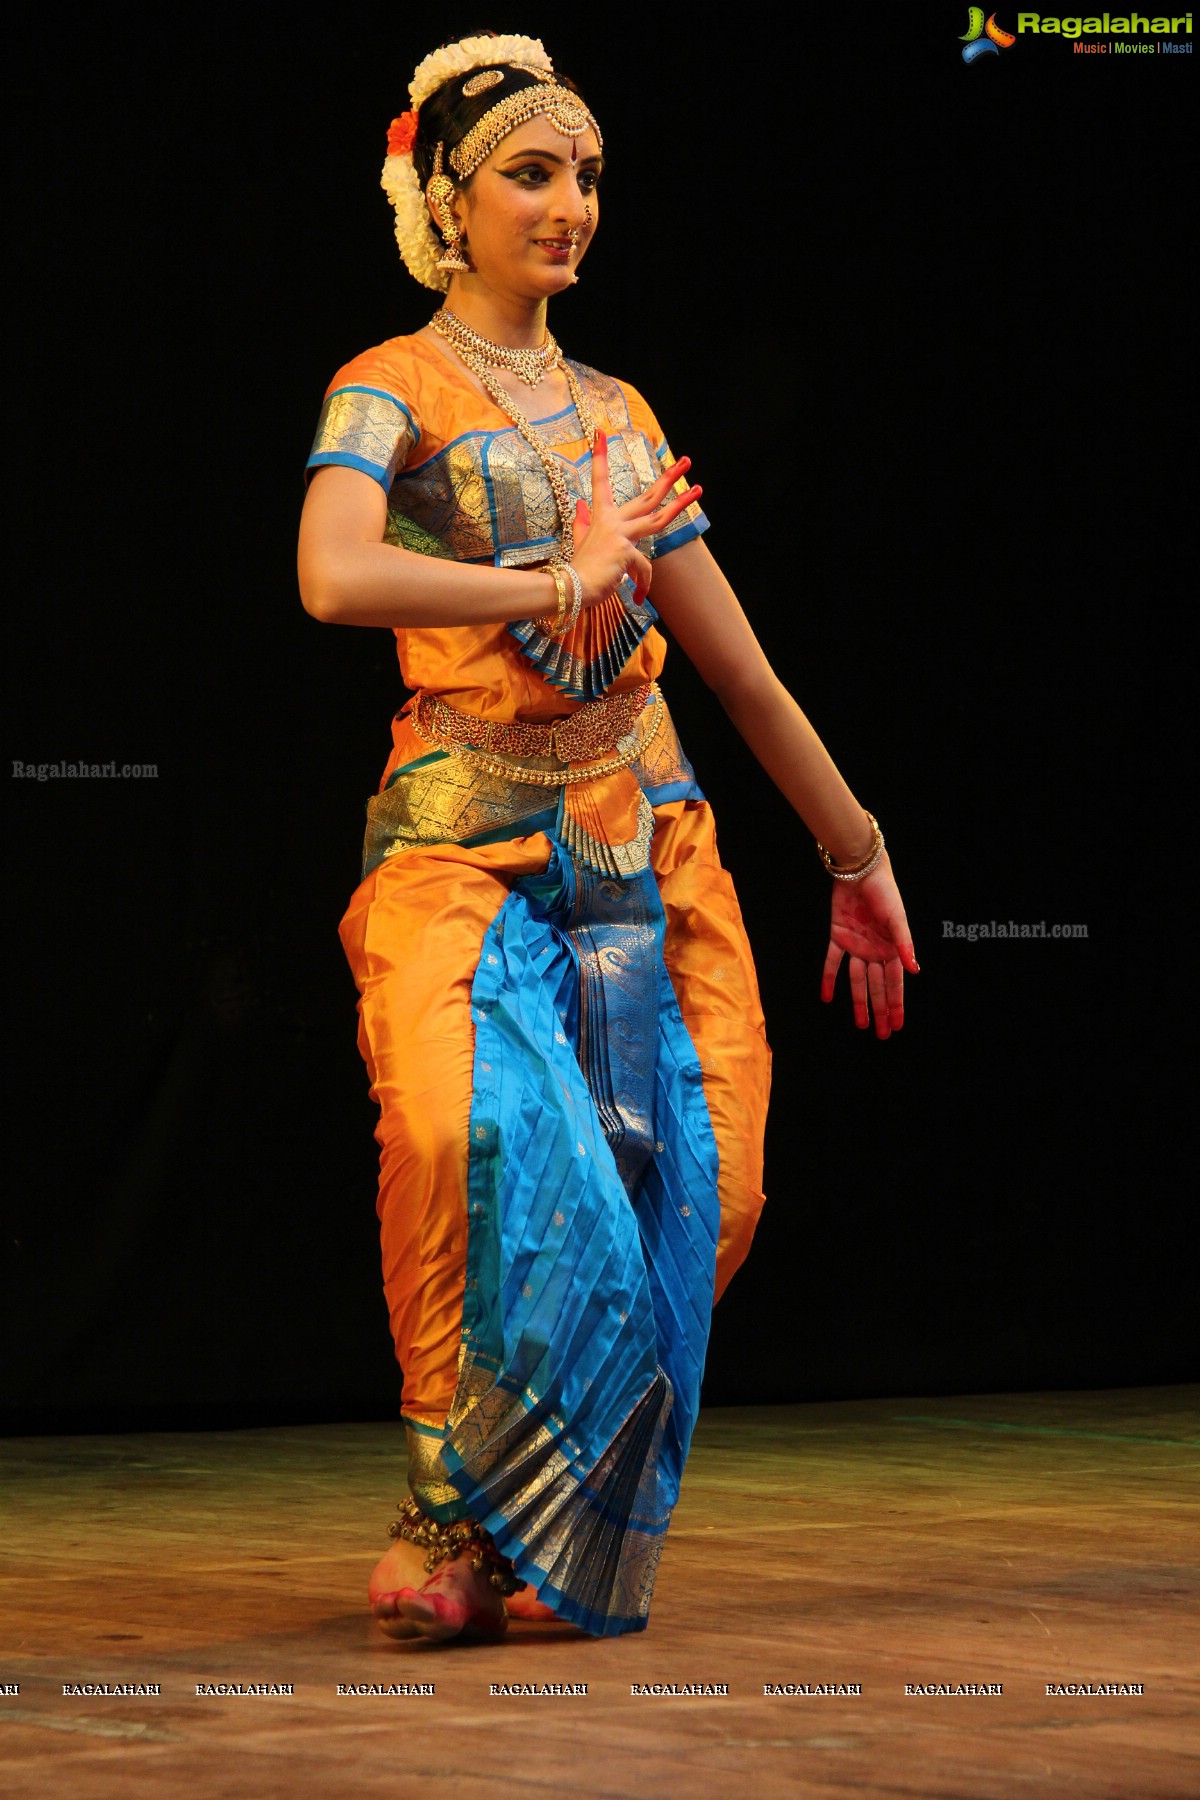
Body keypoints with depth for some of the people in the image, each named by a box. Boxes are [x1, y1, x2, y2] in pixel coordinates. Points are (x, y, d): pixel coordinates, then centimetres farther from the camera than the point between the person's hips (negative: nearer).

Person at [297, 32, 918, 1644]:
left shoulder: (620, 415, 18)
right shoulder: (391, 391, 2)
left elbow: (742, 667, 23)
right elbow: (335, 576, -20)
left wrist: (858, 858, 26)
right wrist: (555, 581, -14)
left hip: (647, 845, 5)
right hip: (471, 844, -5)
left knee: (694, 1184, -8)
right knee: (475, 1145, -29)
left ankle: (559, 1532, 9)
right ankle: (448, 1523, -13)